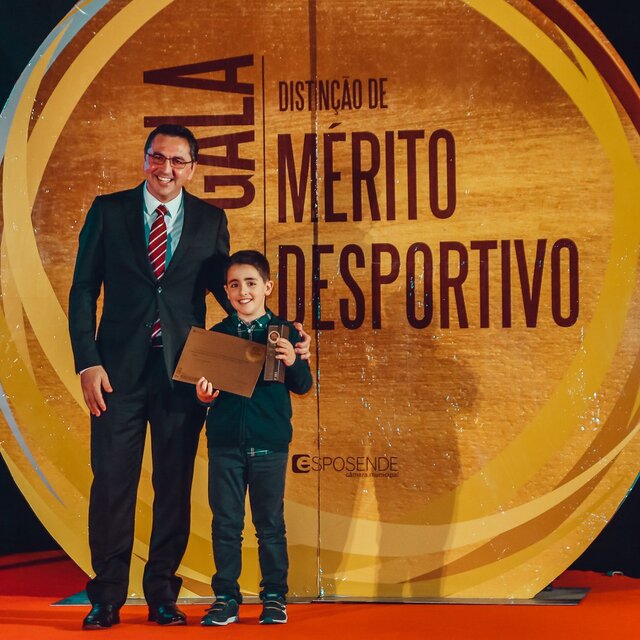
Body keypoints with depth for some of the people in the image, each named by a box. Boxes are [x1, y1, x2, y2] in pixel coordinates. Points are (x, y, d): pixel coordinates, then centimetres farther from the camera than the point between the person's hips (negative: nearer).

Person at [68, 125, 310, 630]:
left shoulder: (210, 219, 7)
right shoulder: (108, 210, 4)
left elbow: (223, 285, 14)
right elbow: (84, 290, 3)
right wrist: (87, 362, -7)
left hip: (182, 368, 1)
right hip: (119, 368, -1)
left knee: (175, 484, 6)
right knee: (112, 480, 0)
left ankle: (162, 595, 17)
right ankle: (107, 598, 11)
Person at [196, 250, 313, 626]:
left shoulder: (283, 332, 1)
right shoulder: (216, 335, 6)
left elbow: (303, 386, 2)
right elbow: (205, 386, 11)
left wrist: (293, 362, -17)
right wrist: (204, 396, -11)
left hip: (270, 443, -1)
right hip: (225, 442, 2)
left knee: (270, 523, 6)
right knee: (226, 523, 5)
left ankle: (275, 597, 15)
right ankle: (226, 597, 12)